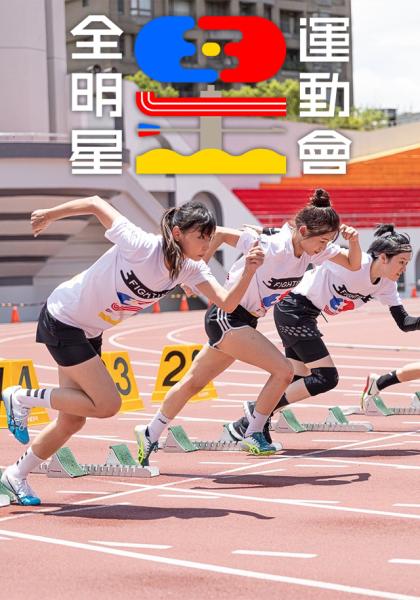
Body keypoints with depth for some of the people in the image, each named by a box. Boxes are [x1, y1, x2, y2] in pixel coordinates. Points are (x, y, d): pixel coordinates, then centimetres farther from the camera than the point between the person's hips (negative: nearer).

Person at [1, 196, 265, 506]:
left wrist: (249, 270, -35)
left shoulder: (191, 268, -9)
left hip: (90, 333, 8)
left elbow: (227, 303, -19)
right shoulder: (141, 246, -29)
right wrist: (49, 215, -6)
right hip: (62, 320, -8)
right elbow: (96, 204, -19)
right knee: (107, 404, -14)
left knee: (72, 421, 9)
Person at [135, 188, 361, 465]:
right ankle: (253, 434, -2)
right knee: (283, 370, -17)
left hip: (245, 321, 8)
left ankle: (150, 435, 29)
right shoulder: (271, 246, -27)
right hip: (227, 317, -8)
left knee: (194, 382, 17)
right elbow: (220, 233, -19)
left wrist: (354, 241, -17)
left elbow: (353, 264, 3)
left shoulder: (313, 248, -5)